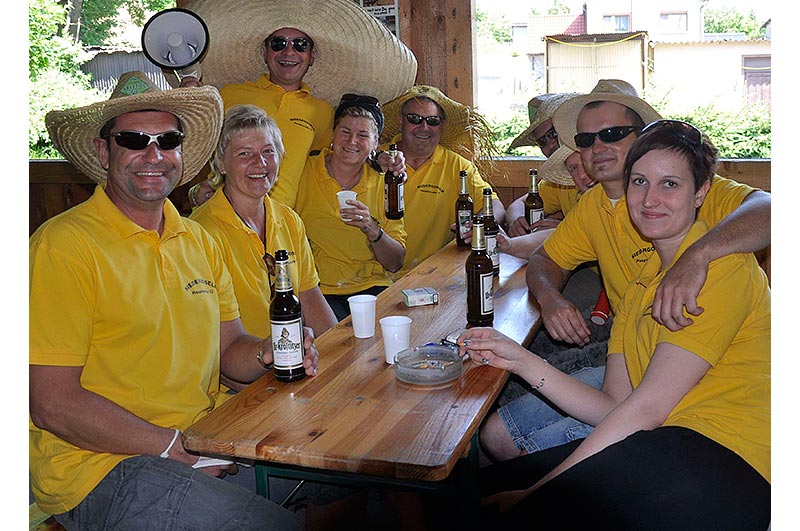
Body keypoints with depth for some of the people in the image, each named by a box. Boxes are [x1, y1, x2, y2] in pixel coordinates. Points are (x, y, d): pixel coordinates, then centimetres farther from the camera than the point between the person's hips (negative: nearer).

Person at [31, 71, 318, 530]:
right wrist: (177, 448, -20)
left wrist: (267, 354, -9)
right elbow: (54, 405, -16)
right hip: (101, 463, -6)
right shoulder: (64, 244, -13)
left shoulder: (200, 241, 11)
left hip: (209, 439, 7)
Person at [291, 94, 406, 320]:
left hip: (371, 286, 2)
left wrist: (372, 229, -14)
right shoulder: (302, 173, 2)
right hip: (317, 289, -2)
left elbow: (395, 263, 5)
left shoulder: (383, 185, 7)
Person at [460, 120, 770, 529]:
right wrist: (521, 360, -3)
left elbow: (646, 408, -16)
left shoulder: (723, 267, -9)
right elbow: (613, 407, 9)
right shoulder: (643, 280, 16)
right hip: (664, 451, 7)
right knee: (497, 482, 1)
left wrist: (536, 492, -14)